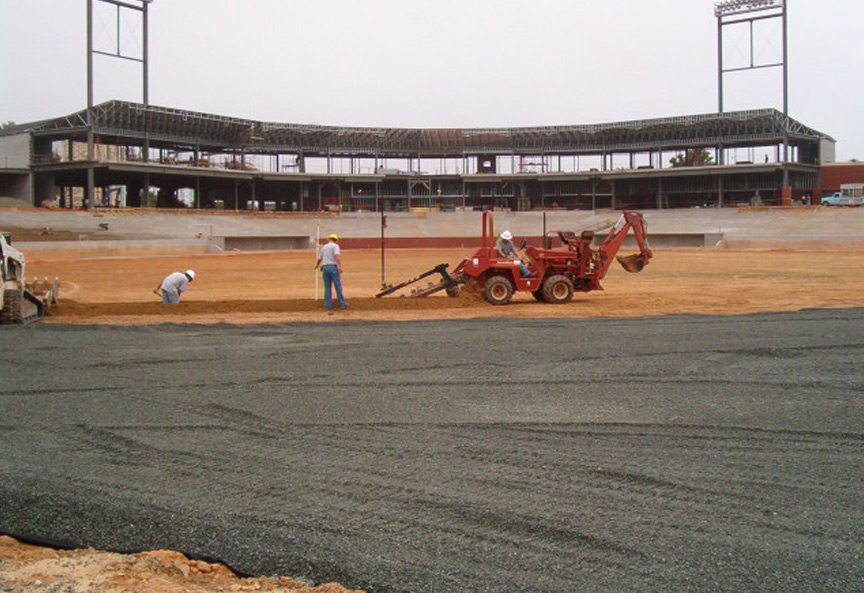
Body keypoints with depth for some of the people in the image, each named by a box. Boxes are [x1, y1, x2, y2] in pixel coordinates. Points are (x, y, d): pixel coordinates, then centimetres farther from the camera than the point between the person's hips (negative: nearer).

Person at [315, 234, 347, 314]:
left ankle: (329, 307, 5)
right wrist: (340, 267, -25)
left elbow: (319, 259, 27)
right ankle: (342, 304, 10)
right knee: (338, 287, 3)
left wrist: (316, 265, 48)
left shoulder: (324, 247, 16)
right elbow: (337, 256, -19)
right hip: (333, 267, -5)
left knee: (327, 288, 7)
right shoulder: (335, 246, -2)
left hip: (325, 268, 5)